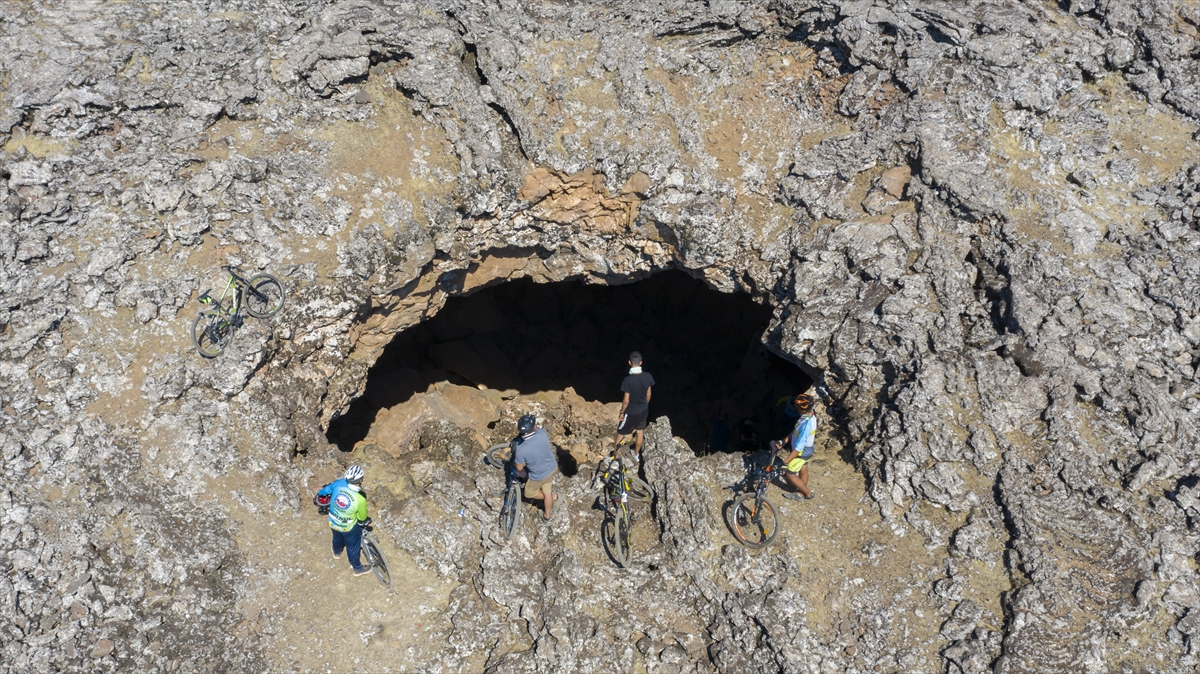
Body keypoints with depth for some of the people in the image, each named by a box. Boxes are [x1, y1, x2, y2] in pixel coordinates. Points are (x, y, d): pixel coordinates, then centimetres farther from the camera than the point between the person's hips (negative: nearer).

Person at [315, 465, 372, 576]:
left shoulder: (339, 483, -24)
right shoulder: (360, 498, -35)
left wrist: (318, 495, 22)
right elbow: (362, 518, -17)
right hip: (349, 527, -5)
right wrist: (366, 522, 7)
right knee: (353, 547, 22)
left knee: (337, 537, 37)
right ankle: (357, 568, 46)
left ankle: (336, 552, 68)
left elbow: (326, 489, -1)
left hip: (333, 522, 5)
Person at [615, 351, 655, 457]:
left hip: (631, 412, -5)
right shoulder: (647, 376, -16)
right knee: (639, 432, 25)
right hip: (643, 410, 5)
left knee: (620, 433, 17)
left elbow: (626, 400, -22)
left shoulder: (628, 380, -31)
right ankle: (636, 454, 44)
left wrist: (622, 413, -5)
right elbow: (648, 394, -1)